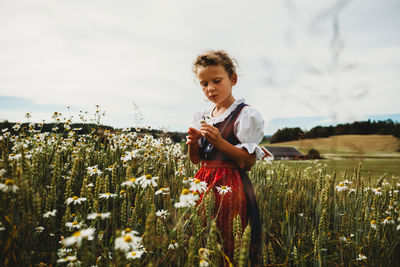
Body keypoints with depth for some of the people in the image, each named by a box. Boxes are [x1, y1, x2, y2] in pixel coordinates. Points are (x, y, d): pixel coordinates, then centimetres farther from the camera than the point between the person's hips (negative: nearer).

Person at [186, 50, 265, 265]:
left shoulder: (245, 115, -7)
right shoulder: (201, 118, 12)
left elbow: (248, 161, -11)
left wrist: (219, 141, -19)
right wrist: (193, 142, -4)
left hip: (230, 186, -6)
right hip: (204, 183, 6)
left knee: (228, 248, -2)